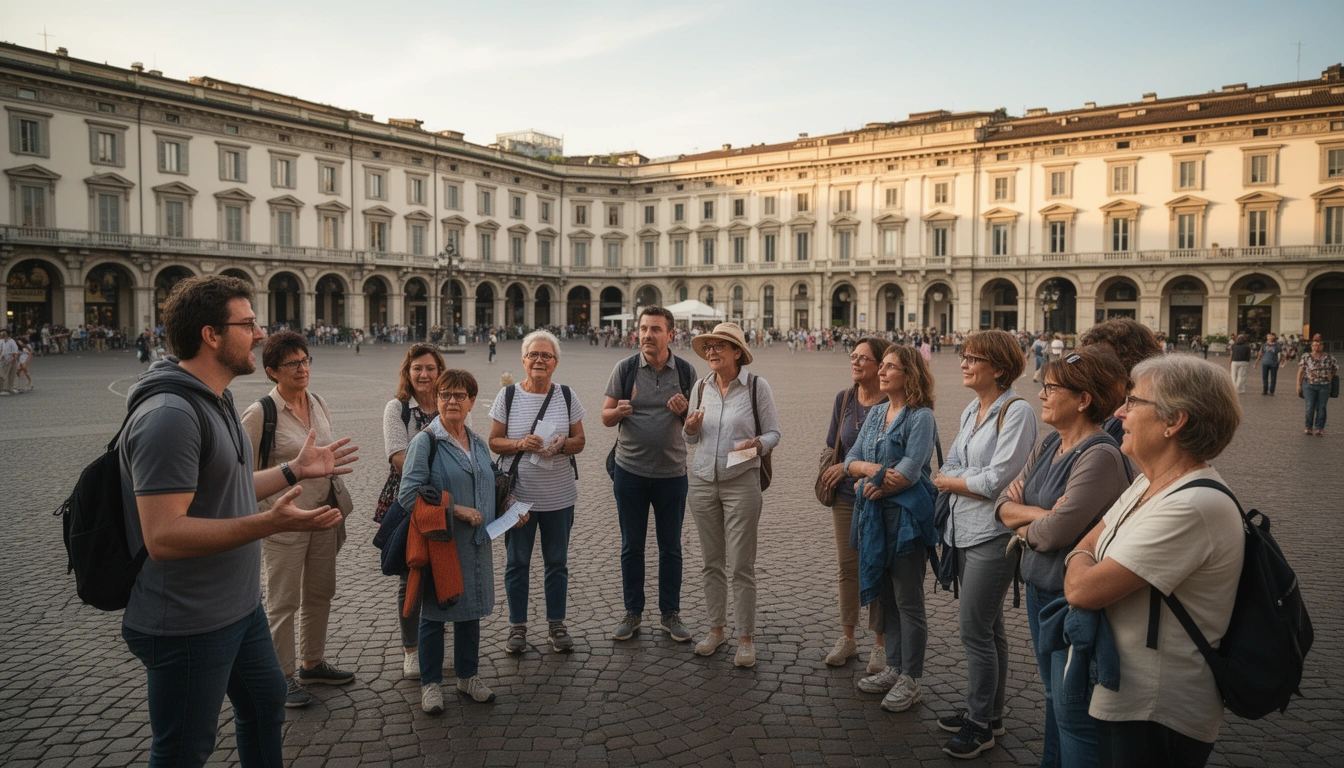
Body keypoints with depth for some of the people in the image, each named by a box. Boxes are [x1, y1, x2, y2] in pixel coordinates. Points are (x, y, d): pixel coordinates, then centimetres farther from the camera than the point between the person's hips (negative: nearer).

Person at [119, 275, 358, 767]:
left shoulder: (214, 400, 9)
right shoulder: (169, 414, -26)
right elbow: (163, 535, -31)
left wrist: (296, 470, 13)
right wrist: (270, 523, -38)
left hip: (240, 607, 10)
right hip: (189, 628, -10)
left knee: (265, 703, 25)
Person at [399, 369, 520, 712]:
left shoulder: (478, 443, 10)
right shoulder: (425, 441, -11)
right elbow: (408, 495, -18)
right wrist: (456, 510, -18)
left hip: (475, 544, 6)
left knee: (471, 610, 16)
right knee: (434, 613, 8)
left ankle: (468, 676, 32)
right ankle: (430, 683, 24)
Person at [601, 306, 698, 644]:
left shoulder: (686, 371, 0)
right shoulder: (624, 369, -1)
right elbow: (605, 417, 1)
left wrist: (684, 411, -16)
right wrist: (619, 411, -22)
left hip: (672, 472, 0)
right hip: (630, 470, 0)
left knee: (670, 547, 9)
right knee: (631, 546, 10)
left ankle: (670, 614, 23)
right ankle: (632, 612, 24)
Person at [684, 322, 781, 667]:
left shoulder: (757, 385, -5)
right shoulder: (701, 387, 7)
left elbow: (773, 432, -1)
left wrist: (757, 445, -22)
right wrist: (691, 428, -7)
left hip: (742, 482, -4)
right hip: (703, 481, 4)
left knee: (742, 565, 0)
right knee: (712, 562, 12)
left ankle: (746, 638, 13)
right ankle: (716, 629, 27)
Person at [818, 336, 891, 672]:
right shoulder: (844, 399, 3)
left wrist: (849, 466, -15)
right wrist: (831, 474, -2)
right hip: (846, 497, 5)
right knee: (846, 567, 12)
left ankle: (880, 644, 21)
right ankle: (847, 637, 26)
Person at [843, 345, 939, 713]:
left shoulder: (921, 417, -11)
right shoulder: (876, 413, 12)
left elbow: (909, 472, -19)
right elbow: (852, 460, 8)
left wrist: (872, 487, -8)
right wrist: (873, 469, -13)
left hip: (907, 516, -7)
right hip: (876, 516, 7)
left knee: (908, 600, 2)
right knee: (887, 596, 16)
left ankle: (910, 680, 14)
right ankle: (894, 668, 29)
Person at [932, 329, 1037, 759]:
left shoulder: (1017, 412, -14)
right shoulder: (971, 411, 10)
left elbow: (996, 480, -19)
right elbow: (951, 467, 11)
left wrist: (950, 482, -5)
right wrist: (970, 482, -9)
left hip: (992, 534, -8)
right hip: (964, 531, 8)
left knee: (975, 631, -1)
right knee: (988, 628, 18)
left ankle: (980, 723, 15)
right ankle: (989, 714, 30)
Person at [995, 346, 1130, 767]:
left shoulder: (1100, 456, -22)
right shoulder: (1049, 445, 5)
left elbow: (1056, 532, -25)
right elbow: (1005, 504, 3)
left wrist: (1024, 524, -5)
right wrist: (1042, 514, -16)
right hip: (1039, 587, 8)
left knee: (1073, 711, 4)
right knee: (1054, 697, 23)